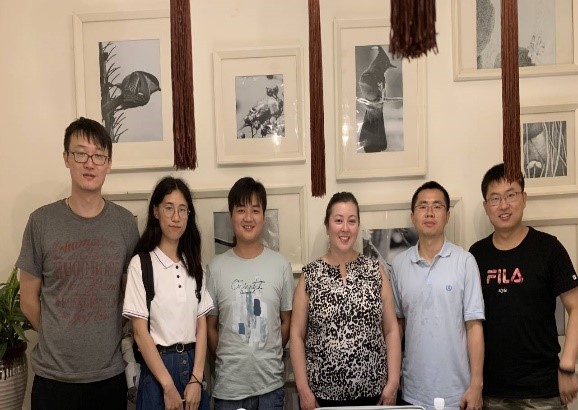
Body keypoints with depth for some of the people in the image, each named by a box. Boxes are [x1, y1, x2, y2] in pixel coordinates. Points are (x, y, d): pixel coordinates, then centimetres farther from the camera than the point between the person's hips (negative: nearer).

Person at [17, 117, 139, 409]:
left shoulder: (125, 223, -2)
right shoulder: (42, 221, -6)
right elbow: (29, 299, 1)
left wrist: (108, 339, 4)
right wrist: (62, 341, 5)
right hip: (53, 376, -1)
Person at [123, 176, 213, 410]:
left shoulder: (194, 264, 5)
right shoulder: (141, 264, -8)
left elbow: (202, 325, 2)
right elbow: (140, 331, -10)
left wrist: (196, 379, -7)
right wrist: (168, 385, -13)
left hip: (193, 363, 4)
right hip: (157, 365, -4)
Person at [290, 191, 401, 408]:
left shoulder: (375, 270, 1)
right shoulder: (309, 275, -2)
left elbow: (391, 330, 2)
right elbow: (297, 335, -2)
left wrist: (393, 382, -3)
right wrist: (303, 389, -6)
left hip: (371, 391, 1)